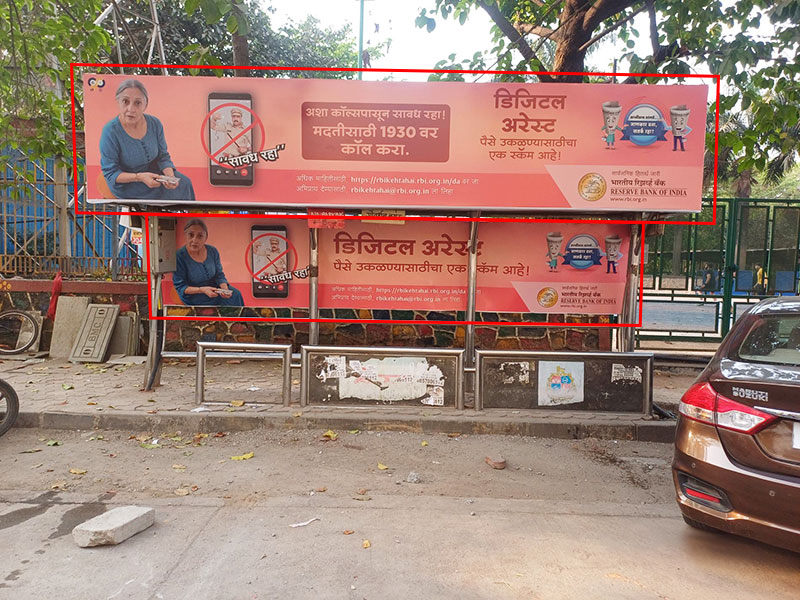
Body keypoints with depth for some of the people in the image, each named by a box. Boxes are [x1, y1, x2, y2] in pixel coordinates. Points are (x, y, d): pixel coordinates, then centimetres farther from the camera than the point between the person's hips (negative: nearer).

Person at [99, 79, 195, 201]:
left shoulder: (155, 124, -9)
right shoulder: (110, 132, -23)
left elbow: (163, 156, 0)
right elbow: (110, 173, -17)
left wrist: (170, 176, -22)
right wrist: (139, 177, -33)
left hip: (152, 171, 5)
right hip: (125, 182, -5)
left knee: (184, 183, -9)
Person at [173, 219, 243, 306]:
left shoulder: (213, 251, -4)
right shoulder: (179, 256, -17)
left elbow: (219, 275, 3)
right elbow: (180, 287, -13)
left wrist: (225, 289, -18)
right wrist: (202, 290, -27)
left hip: (213, 288, 5)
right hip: (193, 294, -5)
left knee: (236, 294, -15)